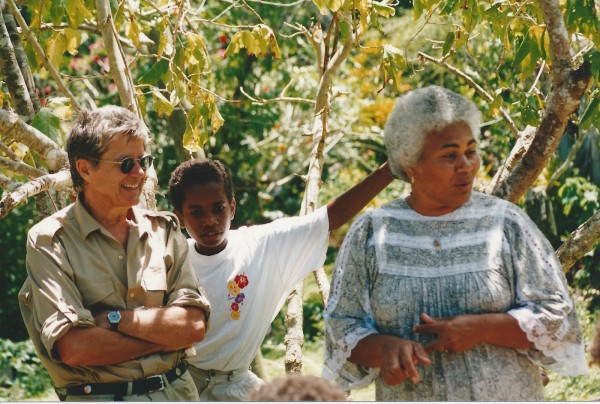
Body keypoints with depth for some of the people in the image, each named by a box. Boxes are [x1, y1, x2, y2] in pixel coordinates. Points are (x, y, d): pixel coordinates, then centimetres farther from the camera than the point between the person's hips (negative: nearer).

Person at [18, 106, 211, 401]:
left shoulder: (163, 230, 6)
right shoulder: (49, 241, -6)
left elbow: (194, 326, -4)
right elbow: (72, 347, -16)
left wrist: (115, 319, -13)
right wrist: (166, 334, -11)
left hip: (176, 391, 2)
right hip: (95, 396, -2)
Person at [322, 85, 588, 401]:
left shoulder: (505, 224, -2)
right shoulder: (370, 233, 1)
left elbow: (556, 317, -2)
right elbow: (342, 328, 2)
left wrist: (481, 328, -16)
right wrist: (385, 349, -18)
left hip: (504, 395, -1)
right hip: (407, 397, 1)